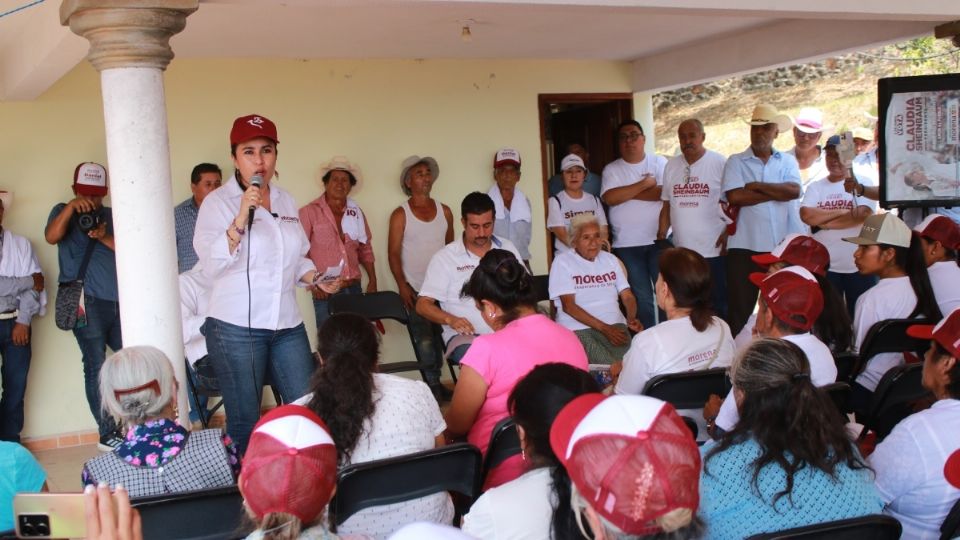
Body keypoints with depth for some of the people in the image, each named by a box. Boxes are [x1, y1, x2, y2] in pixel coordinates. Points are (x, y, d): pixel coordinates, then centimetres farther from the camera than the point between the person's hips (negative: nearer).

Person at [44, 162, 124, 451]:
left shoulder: (112, 216, 17)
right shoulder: (63, 212, 11)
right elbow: (51, 237, -10)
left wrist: (105, 237, -11)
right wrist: (71, 208, -20)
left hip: (118, 301, 3)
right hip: (86, 301, -3)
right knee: (96, 366, -5)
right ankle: (108, 433, 0)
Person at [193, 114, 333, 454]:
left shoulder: (286, 202, 12)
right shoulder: (218, 202, -5)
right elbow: (212, 265, -16)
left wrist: (316, 279, 4)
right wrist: (242, 217, -24)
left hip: (287, 325, 5)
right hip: (236, 327, -5)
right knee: (245, 422, 2)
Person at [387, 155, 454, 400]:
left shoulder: (444, 211, 8)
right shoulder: (401, 214, -2)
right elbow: (393, 253, -5)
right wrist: (402, 285, -13)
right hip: (415, 290, -3)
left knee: (441, 335, 4)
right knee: (424, 340, -5)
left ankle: (435, 382, 15)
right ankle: (433, 384, 5)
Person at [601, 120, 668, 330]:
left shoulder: (659, 162, 4)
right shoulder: (611, 169, 7)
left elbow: (665, 193, -13)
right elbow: (609, 198, -12)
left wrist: (626, 193, -9)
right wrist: (644, 184, -9)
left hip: (658, 240, -1)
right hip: (626, 244, 1)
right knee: (642, 298, 5)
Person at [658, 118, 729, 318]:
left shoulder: (720, 163, -3)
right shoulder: (671, 166, 11)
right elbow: (667, 205, 13)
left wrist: (729, 233, -12)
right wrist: (661, 235, 6)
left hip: (714, 250, -4)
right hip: (681, 251, 4)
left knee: (719, 305, 3)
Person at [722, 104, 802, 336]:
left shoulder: (787, 161, 11)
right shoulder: (736, 162, 4)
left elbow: (794, 190, -8)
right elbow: (735, 196, -13)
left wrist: (757, 186, -8)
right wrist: (777, 192, -7)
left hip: (781, 247, 2)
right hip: (744, 247, -2)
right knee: (739, 310, 1)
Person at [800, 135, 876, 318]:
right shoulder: (815, 187, 9)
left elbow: (862, 214, -14)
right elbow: (806, 215, -9)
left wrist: (824, 222, -9)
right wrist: (841, 212, -11)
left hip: (859, 266, -2)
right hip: (825, 266, 2)